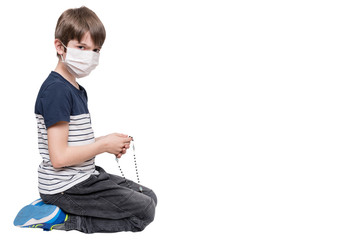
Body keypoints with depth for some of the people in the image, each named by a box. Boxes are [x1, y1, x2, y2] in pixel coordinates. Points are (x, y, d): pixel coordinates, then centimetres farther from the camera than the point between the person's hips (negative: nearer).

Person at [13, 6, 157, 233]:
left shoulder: (78, 90, 13)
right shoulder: (56, 90, -19)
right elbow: (59, 157, -24)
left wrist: (108, 142, 2)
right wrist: (104, 145, -13)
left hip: (84, 177, 10)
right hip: (65, 186, -10)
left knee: (149, 197, 14)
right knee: (144, 211, -8)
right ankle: (60, 218, -6)